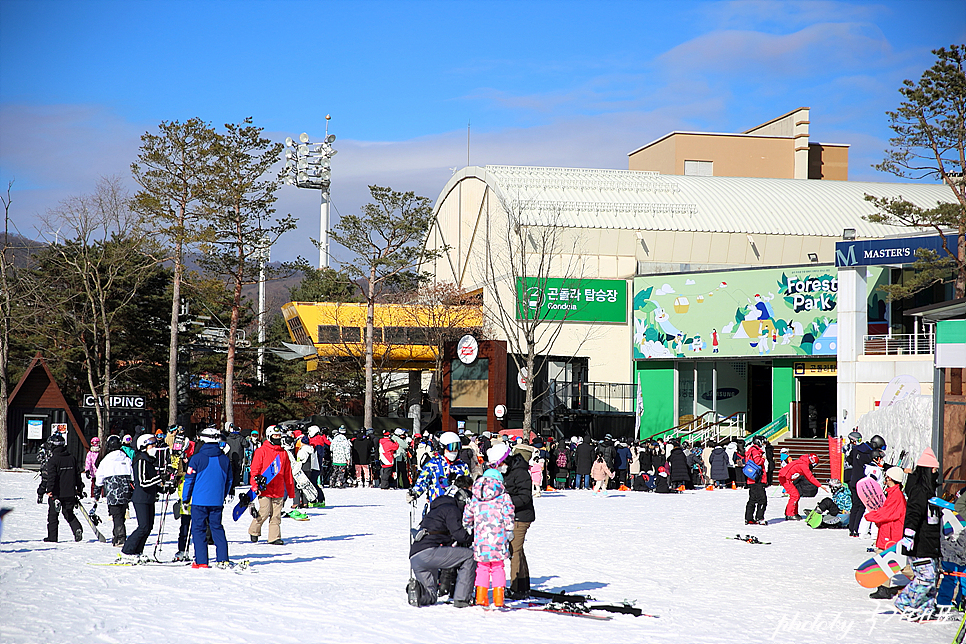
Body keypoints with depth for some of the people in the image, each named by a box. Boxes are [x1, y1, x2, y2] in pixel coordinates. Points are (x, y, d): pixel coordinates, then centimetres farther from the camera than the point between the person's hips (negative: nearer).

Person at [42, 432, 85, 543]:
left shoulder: (53, 460, -11)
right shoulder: (72, 458, 8)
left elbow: (50, 477, -16)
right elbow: (77, 475, 14)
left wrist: (49, 491, -15)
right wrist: (79, 490, 23)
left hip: (56, 493, -5)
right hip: (70, 493, 5)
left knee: (52, 514, 7)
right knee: (68, 513, 15)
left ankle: (52, 537, 10)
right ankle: (77, 528, -8)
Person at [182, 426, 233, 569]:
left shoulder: (197, 458, -8)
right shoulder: (225, 460, 5)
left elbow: (189, 479, -3)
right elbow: (229, 482, 14)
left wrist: (185, 498, 8)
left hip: (199, 501, -4)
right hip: (217, 501, 4)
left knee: (198, 530, 2)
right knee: (217, 528, 12)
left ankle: (201, 561, -1)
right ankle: (222, 559, 7)